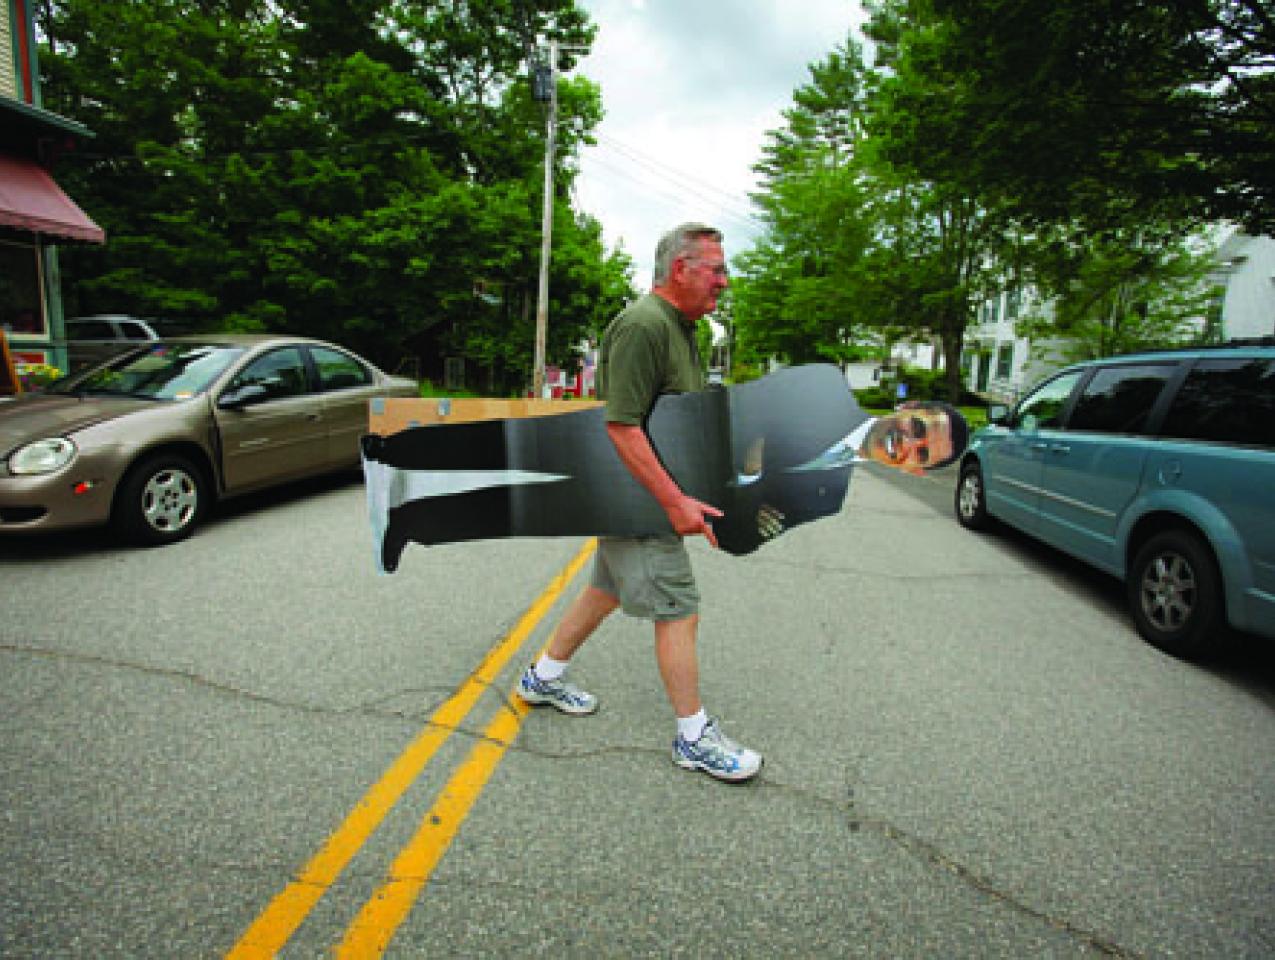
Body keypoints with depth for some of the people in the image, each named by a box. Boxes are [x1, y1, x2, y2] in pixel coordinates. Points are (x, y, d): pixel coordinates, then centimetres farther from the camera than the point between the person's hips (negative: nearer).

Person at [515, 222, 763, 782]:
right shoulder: (643, 325, -20)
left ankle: (543, 678, 38)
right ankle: (694, 739, 14)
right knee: (678, 611, -2)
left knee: (607, 590, 20)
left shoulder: (678, 327, 14)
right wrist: (675, 502, -25)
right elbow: (622, 427, -26)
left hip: (634, 497, 10)